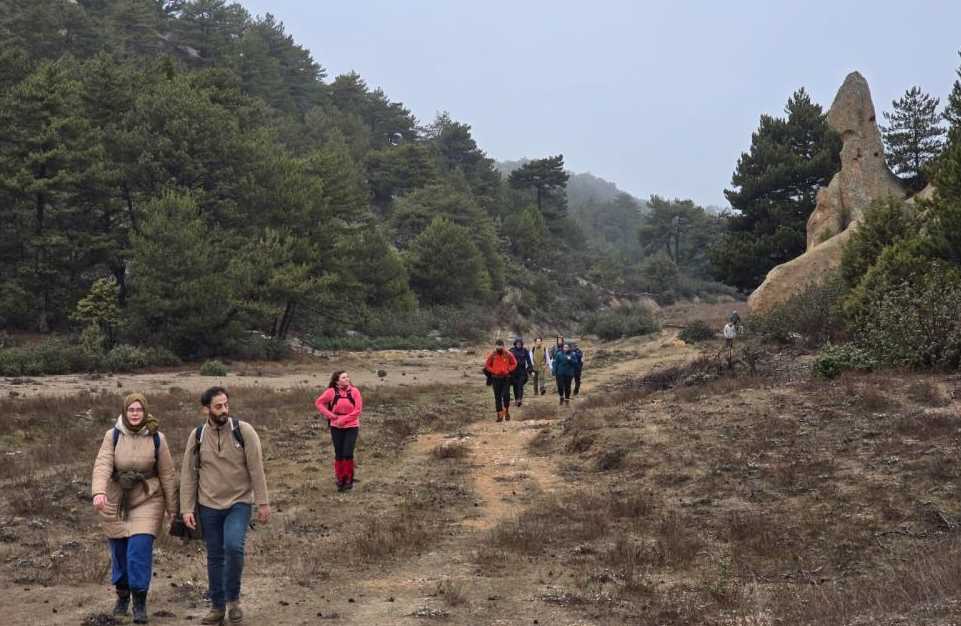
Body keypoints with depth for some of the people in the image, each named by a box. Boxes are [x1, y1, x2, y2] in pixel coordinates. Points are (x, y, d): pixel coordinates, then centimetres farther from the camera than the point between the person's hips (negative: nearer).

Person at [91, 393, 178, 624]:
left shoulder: (156, 438, -4)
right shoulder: (112, 436, -4)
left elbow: (167, 474, 0)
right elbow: (102, 465, -17)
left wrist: (172, 508, 2)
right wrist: (99, 492, -35)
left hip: (147, 501, -2)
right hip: (115, 502, 2)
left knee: (140, 551, -12)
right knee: (119, 552, 11)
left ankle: (140, 603, 1)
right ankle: (122, 595, 35)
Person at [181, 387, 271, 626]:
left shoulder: (244, 431, -9)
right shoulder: (197, 436, -1)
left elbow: (256, 469, -8)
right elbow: (188, 474, 3)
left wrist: (263, 502, -10)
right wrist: (187, 509, -2)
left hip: (239, 503, -3)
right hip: (209, 506, 3)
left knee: (233, 546, -22)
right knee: (214, 556, 9)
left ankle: (233, 599, -1)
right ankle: (217, 606, 24)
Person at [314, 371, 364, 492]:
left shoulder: (354, 391, -8)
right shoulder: (331, 392, -7)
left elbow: (358, 409, -10)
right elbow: (318, 402, 0)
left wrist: (344, 419, -15)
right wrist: (330, 415, -10)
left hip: (351, 427, -1)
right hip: (336, 428, 1)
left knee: (348, 453, -8)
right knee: (339, 454, 7)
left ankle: (349, 479, 9)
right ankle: (340, 480, 22)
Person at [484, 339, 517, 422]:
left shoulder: (508, 354, -3)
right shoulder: (492, 355, -3)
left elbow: (514, 363, 8)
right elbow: (487, 365, 7)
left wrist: (508, 370, -5)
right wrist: (494, 371, -5)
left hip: (506, 378, -1)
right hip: (496, 378, 1)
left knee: (506, 395, -11)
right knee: (497, 397, 3)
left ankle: (507, 411, 10)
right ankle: (499, 414, 10)